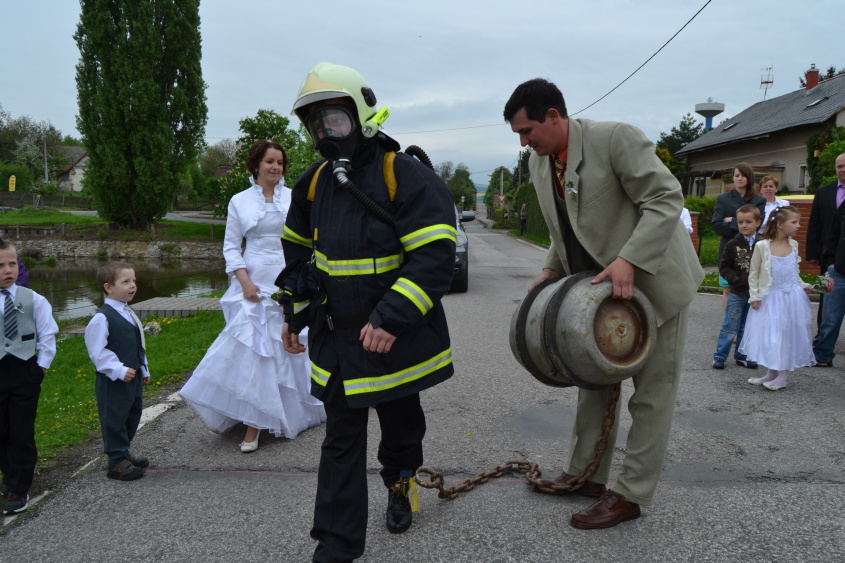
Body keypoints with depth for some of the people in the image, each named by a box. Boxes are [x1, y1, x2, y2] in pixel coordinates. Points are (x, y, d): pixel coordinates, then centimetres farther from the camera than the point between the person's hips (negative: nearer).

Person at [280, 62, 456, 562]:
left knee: (401, 424, 19)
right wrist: (295, 313, 13)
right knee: (342, 439, 7)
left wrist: (391, 320, -30)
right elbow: (299, 253, 17)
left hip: (395, 339, -4)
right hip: (336, 340, 4)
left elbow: (434, 257, -24)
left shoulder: (408, 177, -17)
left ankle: (400, 483, 50)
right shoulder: (316, 183, 4)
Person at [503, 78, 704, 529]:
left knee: (652, 392, 2)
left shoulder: (615, 138, -20)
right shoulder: (538, 163, 4)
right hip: (600, 286, 8)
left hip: (654, 281, -7)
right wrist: (552, 270, 2)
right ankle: (585, 475, 27)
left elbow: (667, 198, -23)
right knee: (594, 380, 14)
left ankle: (630, 495, 12)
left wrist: (628, 261, -32)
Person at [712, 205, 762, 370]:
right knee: (730, 326, 0)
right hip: (737, 293, -2)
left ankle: (741, 356, 24)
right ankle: (719, 356, 8)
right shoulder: (733, 244, -3)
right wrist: (735, 279, -14)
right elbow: (724, 266, -3)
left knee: (747, 327, 12)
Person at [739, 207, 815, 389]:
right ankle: (771, 373, 21)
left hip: (792, 298, 3)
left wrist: (804, 286, 2)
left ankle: (782, 376, 14)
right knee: (769, 335, 5)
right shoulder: (762, 246, -9)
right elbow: (754, 273, -4)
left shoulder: (793, 245, 4)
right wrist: (754, 296, -7)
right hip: (769, 299, -3)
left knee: (788, 335, 4)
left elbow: (794, 272, 16)